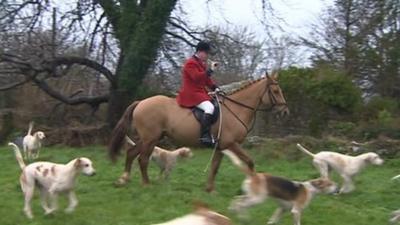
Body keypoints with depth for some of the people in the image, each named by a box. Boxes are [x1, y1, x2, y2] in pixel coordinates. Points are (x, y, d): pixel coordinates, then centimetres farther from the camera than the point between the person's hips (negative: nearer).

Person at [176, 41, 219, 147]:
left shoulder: (201, 63, 22)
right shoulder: (191, 63, -10)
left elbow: (206, 79, 20)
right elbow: (197, 77, -24)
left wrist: (214, 87, 5)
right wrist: (208, 71, -25)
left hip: (200, 92, 11)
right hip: (191, 94, -11)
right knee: (209, 107, -30)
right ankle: (205, 136, -39)